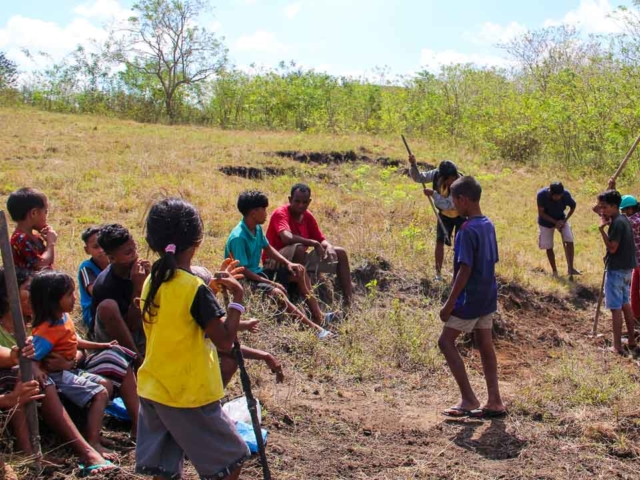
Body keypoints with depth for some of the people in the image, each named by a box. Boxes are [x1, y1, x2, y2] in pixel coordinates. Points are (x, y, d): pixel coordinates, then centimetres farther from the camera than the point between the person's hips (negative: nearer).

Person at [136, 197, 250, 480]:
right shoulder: (194, 287, -21)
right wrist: (237, 297, -13)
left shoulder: (152, 283, 3)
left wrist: (215, 285, 14)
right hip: (189, 395, -7)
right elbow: (225, 341, -21)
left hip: (153, 391, 8)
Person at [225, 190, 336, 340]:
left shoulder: (257, 228, 1)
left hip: (258, 272, 10)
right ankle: (314, 327, -39)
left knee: (299, 271, 6)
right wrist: (270, 282, -26)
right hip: (245, 280, -10)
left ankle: (318, 316, -2)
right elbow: (243, 270, -25)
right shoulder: (238, 238, -26)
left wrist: (287, 263, -1)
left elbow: (268, 248, 15)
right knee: (277, 292, -36)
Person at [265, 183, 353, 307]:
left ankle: (349, 301, -7)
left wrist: (329, 247, -17)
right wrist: (314, 243, -29)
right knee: (299, 248, -40)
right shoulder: (280, 213, -18)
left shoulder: (308, 216, 4)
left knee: (340, 253, 0)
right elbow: (287, 238, -36)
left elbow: (321, 239, 7)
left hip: (300, 259, 8)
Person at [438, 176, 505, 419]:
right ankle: (494, 401, 14)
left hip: (470, 298, -9)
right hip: (488, 296, 9)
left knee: (446, 341, 2)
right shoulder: (488, 225, 8)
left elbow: (465, 269, -22)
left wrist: (449, 303, -17)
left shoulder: (467, 230, -19)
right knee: (485, 346, 11)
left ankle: (468, 399, 2)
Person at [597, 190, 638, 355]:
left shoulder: (617, 223, -19)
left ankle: (617, 346, -1)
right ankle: (632, 341, 25)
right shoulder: (624, 219, 11)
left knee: (616, 308, -4)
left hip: (616, 270, -10)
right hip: (626, 267, 10)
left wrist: (602, 229, -19)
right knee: (625, 304, 18)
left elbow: (612, 247, -21)